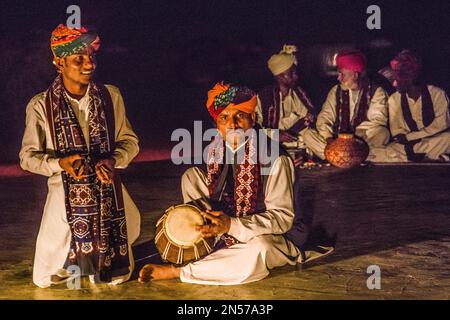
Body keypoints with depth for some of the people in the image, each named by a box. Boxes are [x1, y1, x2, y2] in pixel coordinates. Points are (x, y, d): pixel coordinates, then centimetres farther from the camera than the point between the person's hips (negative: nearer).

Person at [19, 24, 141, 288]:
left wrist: (112, 160, -16)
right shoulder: (41, 106, -8)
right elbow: (28, 157, -3)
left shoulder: (111, 96, -2)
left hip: (108, 192, 2)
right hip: (67, 195, -1)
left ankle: (99, 256, 41)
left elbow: (130, 141, 5)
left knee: (117, 276, 7)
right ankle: (71, 256, 35)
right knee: (48, 278, 2)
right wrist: (61, 163, -21)